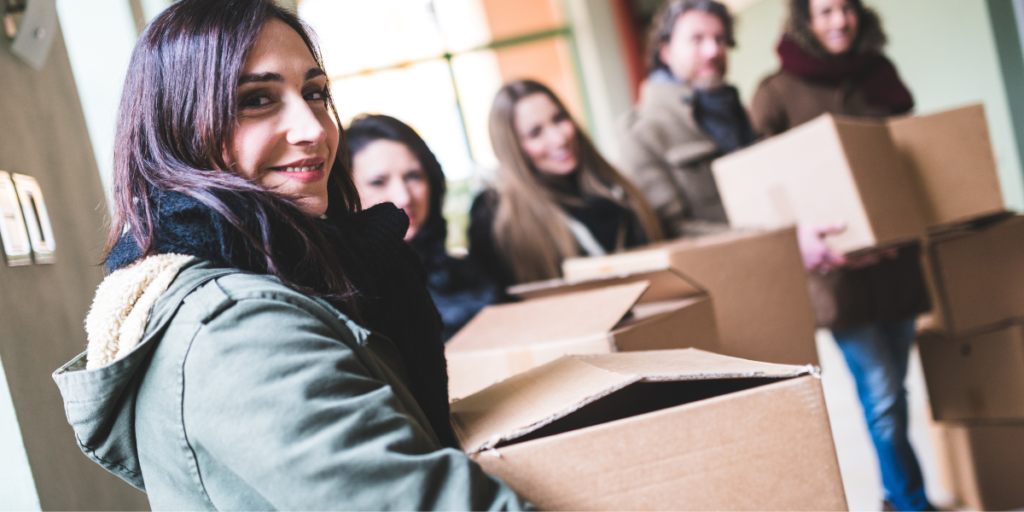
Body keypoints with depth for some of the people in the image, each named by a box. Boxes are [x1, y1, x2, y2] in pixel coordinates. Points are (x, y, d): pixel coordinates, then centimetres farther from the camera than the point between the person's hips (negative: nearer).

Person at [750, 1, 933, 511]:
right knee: (879, 391, -4)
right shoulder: (777, 93, -4)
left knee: (892, 387, 13)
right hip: (838, 263, -5)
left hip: (895, 253, 5)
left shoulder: (878, 73, 10)